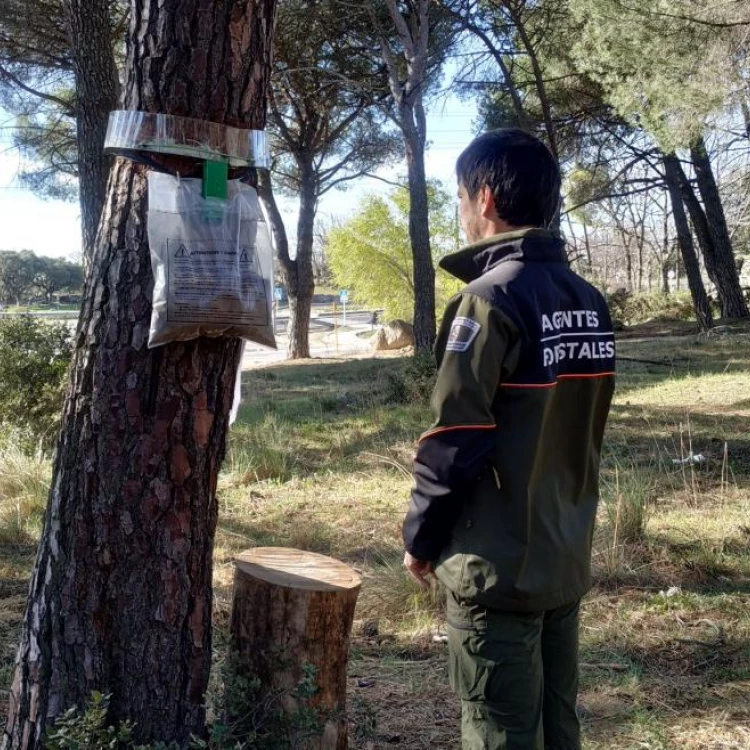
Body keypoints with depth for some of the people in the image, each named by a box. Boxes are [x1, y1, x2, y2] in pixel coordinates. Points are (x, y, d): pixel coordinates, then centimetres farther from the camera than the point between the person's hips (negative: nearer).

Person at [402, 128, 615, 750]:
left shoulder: (491, 298, -17)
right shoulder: (591, 303, 6)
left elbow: (454, 444, -18)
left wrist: (421, 539, -4)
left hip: (499, 566, -7)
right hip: (568, 559, 7)